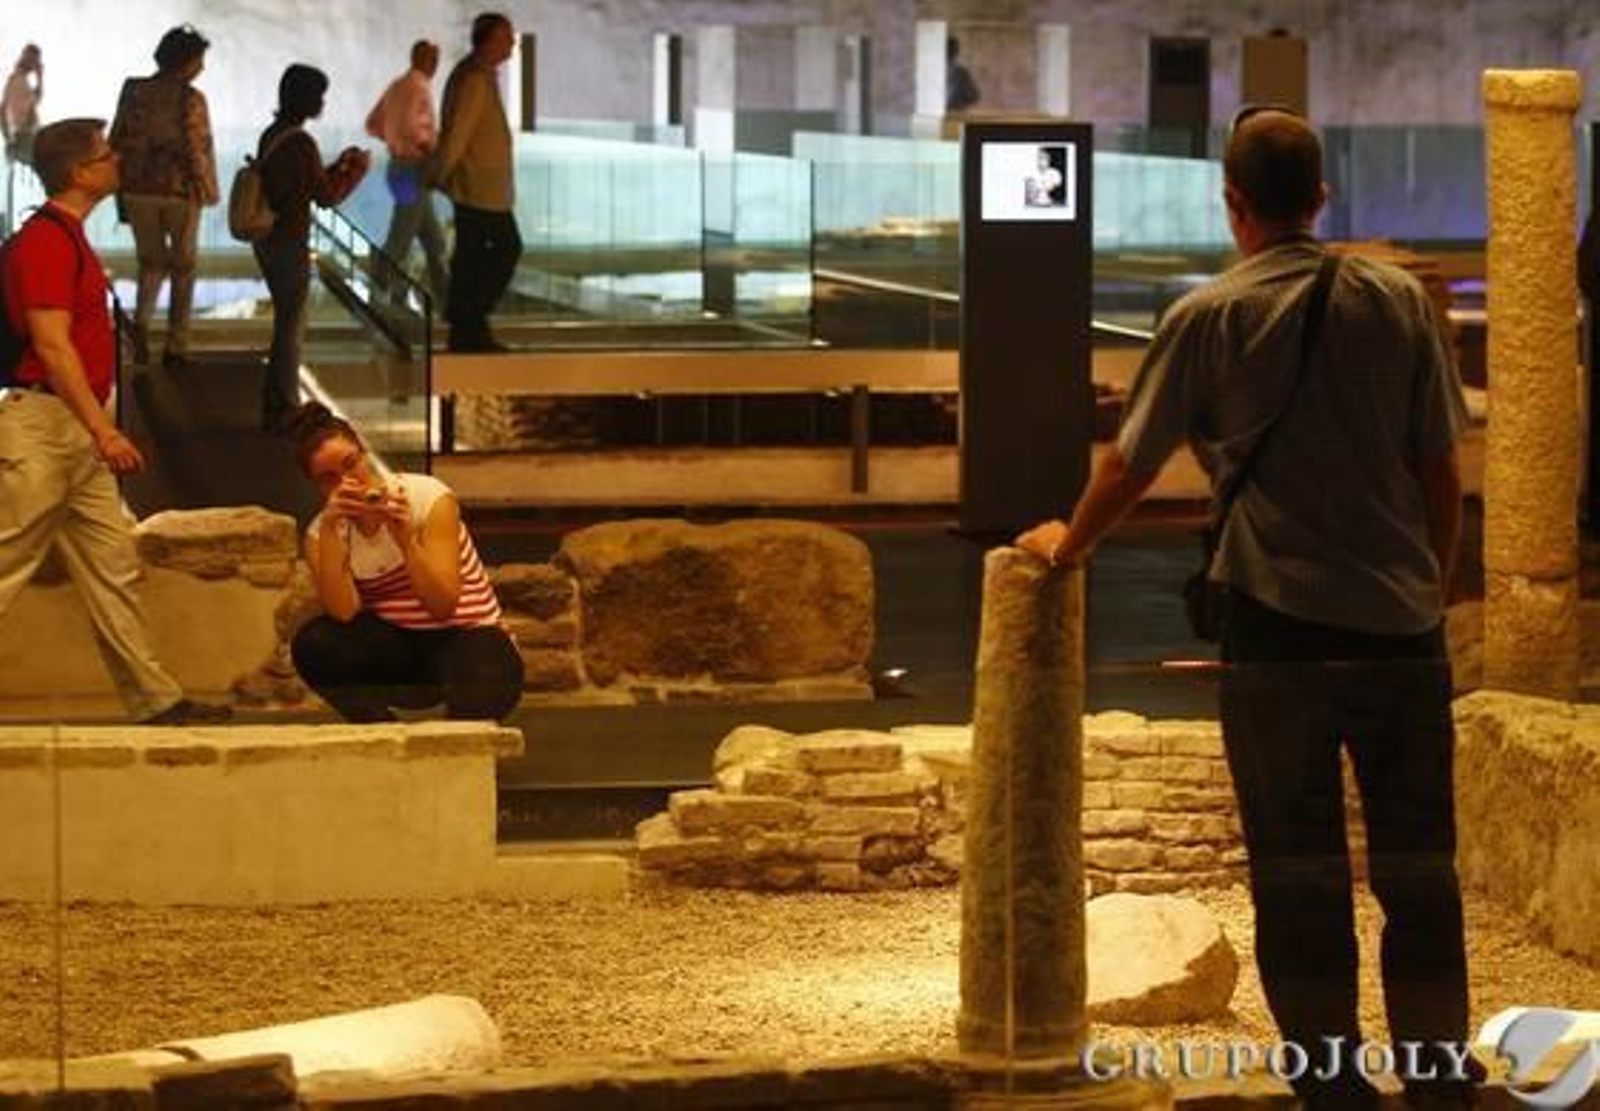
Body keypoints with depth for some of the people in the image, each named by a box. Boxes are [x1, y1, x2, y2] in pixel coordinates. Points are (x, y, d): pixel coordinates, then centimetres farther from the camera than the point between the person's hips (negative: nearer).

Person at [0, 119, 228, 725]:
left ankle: (155, 698, 11)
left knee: (112, 563, 9)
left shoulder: (66, 237, 16)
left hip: (75, 431, 10)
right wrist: (104, 430, -23)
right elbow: (53, 346, -21)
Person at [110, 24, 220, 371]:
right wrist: (210, 191, 0)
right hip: (181, 191, -3)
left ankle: (141, 321, -7)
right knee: (182, 268, 13)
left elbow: (118, 142, 2)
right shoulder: (190, 98, -15)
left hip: (138, 189, 4)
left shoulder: (133, 92, -1)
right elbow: (198, 149, -15)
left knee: (151, 261, 20)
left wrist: (121, 186, 13)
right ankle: (175, 347, 13)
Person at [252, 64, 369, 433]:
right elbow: (326, 197, -12)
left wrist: (338, 166, 19)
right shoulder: (300, 143, -19)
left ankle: (277, 406, 27)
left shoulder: (272, 135, 7)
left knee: (286, 323, 19)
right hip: (289, 246, -9)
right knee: (290, 328, 2)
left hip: (268, 241, 9)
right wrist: (358, 171, 2)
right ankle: (284, 412, 8)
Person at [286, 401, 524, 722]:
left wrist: (405, 539, -30)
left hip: (466, 638, -4)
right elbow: (343, 612, -20)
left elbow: (443, 606, -18)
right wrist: (329, 529, -26)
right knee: (312, 644, -26)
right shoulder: (321, 533, 0)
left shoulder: (428, 498, -10)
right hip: (393, 646, 4)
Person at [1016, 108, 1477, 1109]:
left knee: (1301, 874, 5)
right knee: (1419, 867, 9)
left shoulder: (1212, 318, -4)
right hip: (1403, 627, 2)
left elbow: (1131, 469, 3)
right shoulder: (1397, 300, 2)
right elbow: (1443, 470, 5)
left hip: (1281, 629, -2)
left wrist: (1067, 545, 21)